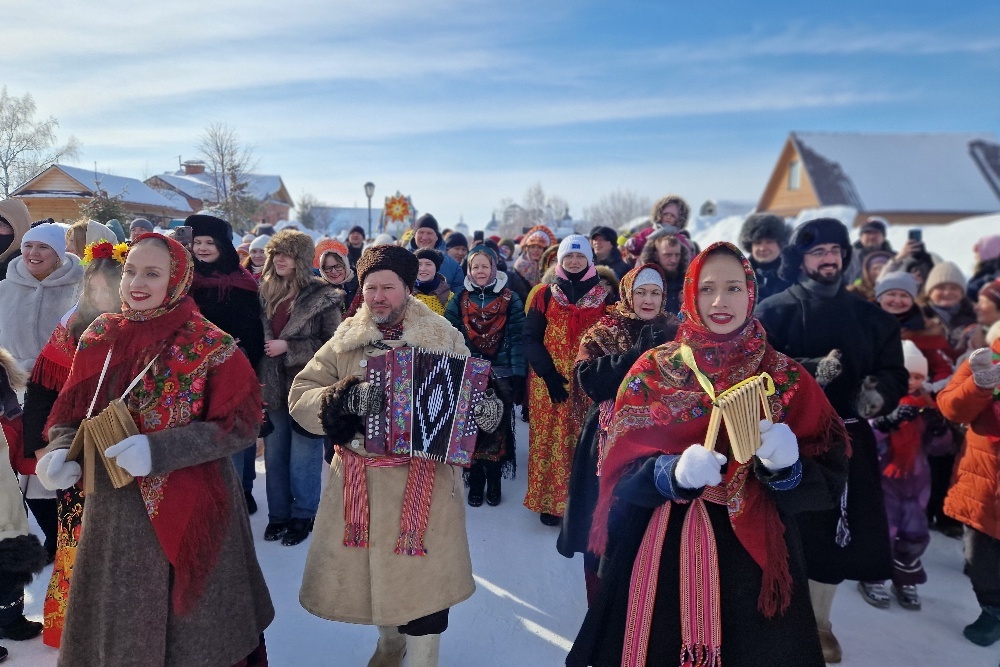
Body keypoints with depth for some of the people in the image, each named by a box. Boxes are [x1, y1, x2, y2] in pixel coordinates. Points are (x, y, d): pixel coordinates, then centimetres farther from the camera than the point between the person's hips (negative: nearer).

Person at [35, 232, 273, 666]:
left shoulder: (212, 348, -13)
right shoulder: (99, 338, 2)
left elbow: (241, 423, -16)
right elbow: (71, 410, 8)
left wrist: (158, 451, -26)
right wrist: (60, 451, -13)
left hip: (189, 509, -4)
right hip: (113, 507, 4)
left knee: (189, 620, 11)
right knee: (115, 618, 19)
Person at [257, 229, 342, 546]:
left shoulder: (323, 297, -9)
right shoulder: (267, 292, 8)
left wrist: (288, 347, -18)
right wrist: (257, 379, 7)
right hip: (272, 387, 5)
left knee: (303, 458, 6)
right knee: (274, 455, 13)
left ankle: (303, 515, 21)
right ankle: (278, 514, 28)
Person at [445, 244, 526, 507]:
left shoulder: (510, 299, 1)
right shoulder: (459, 300, 7)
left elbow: (517, 339, -3)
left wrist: (518, 376, -9)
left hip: (501, 376, -1)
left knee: (498, 428, 3)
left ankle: (494, 481, 19)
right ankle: (475, 482, 19)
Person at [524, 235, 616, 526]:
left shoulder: (605, 294, 6)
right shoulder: (546, 294, 7)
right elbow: (531, 338, 2)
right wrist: (548, 373, -11)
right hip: (550, 380, 0)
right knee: (551, 439, 0)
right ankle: (550, 501, 11)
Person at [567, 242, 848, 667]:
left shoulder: (787, 379, -1)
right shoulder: (654, 370, -3)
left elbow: (829, 481, -5)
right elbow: (620, 472, -7)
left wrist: (787, 466, -25)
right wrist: (673, 472, -26)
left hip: (753, 561, 1)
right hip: (664, 557, 0)